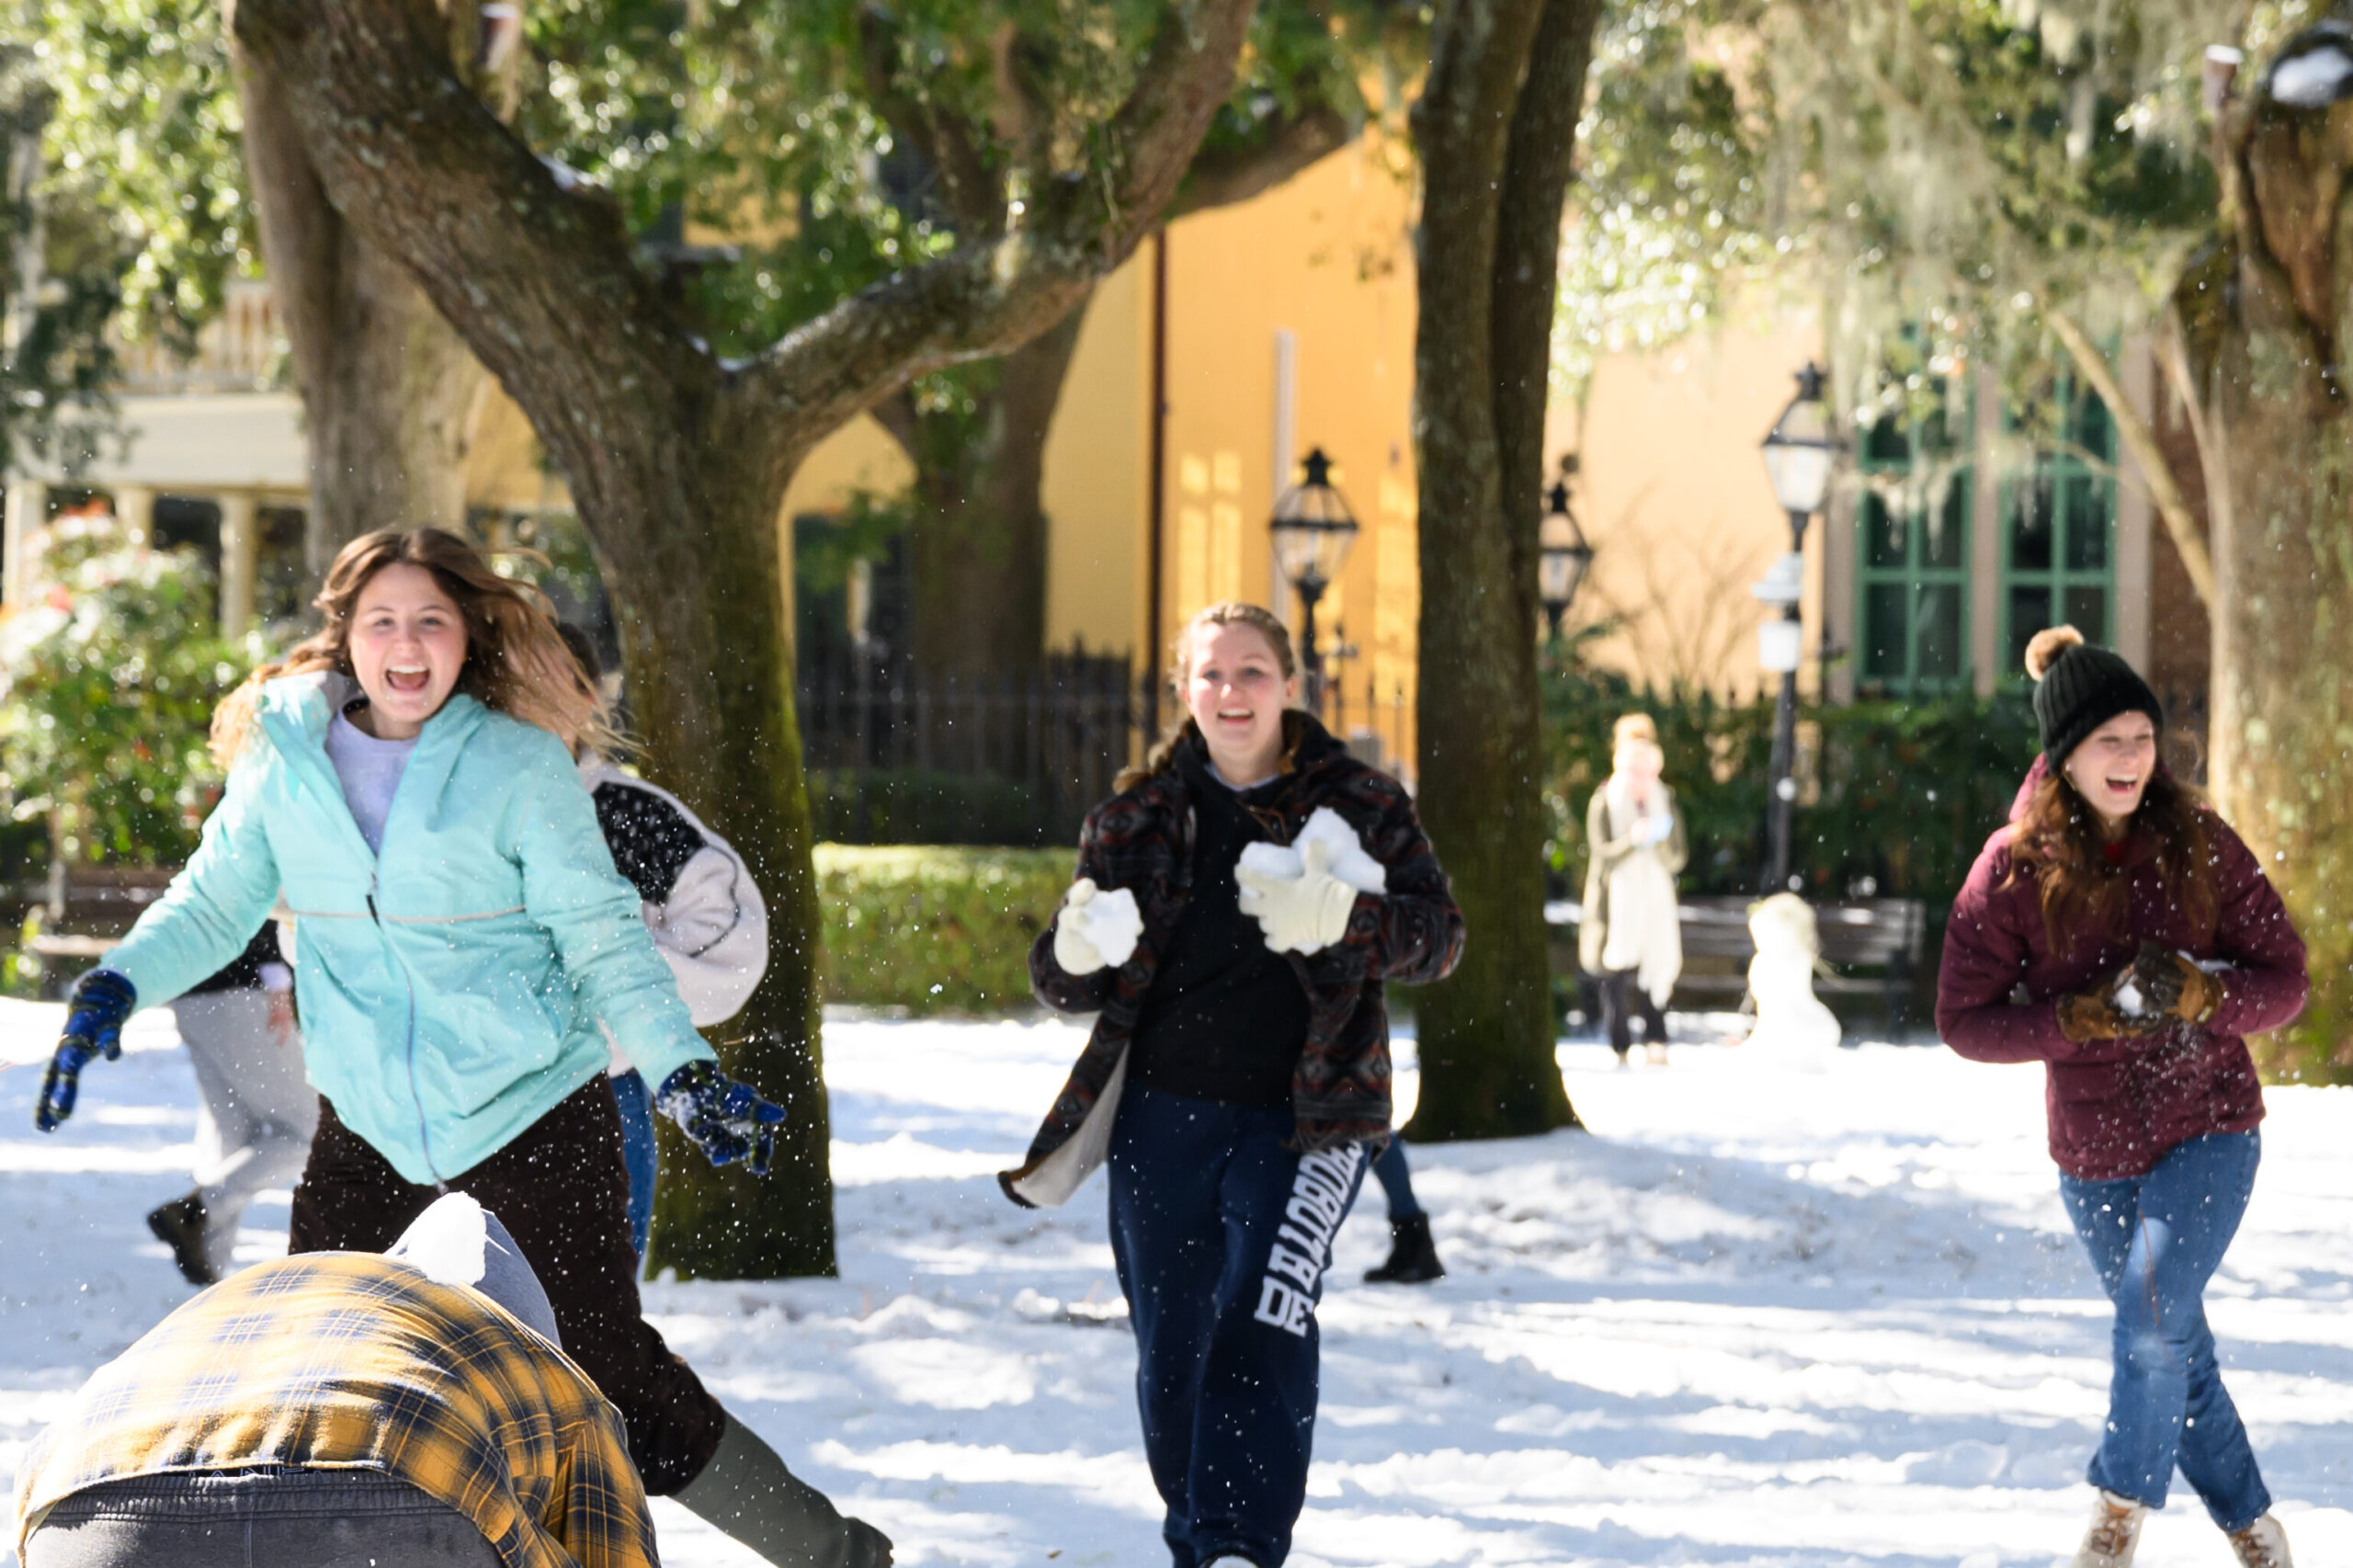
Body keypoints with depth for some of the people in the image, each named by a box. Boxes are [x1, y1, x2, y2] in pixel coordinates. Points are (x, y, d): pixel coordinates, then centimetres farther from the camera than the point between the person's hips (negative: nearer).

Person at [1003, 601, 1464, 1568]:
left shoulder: (1360, 805, 2)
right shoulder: (1140, 814, 7)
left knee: (1262, 1327, -21)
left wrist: (1342, 920, -25)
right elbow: (1065, 980, 6)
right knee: (1169, 1353, 6)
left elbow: (1438, 934, -5)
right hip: (1165, 1116, 3)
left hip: (1303, 1119, -3)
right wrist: (1077, 952, -19)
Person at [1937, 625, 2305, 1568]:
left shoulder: (2198, 845, -5)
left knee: (2153, 1313, -23)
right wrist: (2084, 1015, -19)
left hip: (2209, 1133, -1)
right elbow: (1964, 1020, -6)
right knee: (2174, 1348, 11)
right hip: (2095, 1153, 2)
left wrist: (2200, 994, -20)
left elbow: (2283, 981, 0)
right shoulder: (2013, 869, -7)